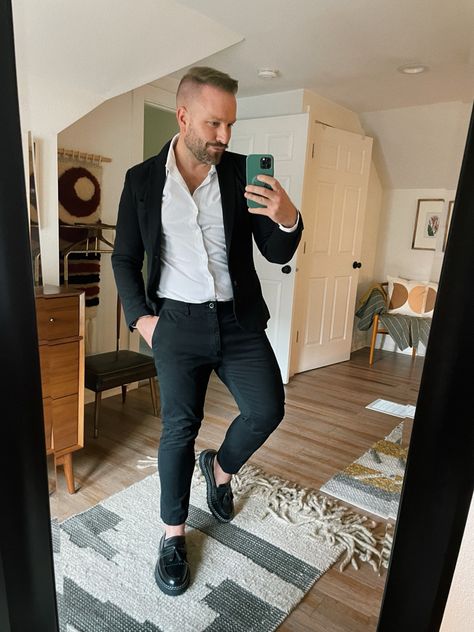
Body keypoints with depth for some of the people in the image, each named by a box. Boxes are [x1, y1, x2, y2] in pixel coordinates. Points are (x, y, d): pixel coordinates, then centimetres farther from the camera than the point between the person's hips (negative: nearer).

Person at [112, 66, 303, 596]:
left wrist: (288, 219, -23)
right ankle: (173, 533, 27)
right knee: (179, 427, 3)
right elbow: (124, 258, 7)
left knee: (267, 409, -3)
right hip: (178, 323, -1)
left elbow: (276, 254, -1)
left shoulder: (244, 173, 0)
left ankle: (220, 467, 32)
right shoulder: (142, 179, 0)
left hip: (239, 319, 2)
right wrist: (140, 316, -4)